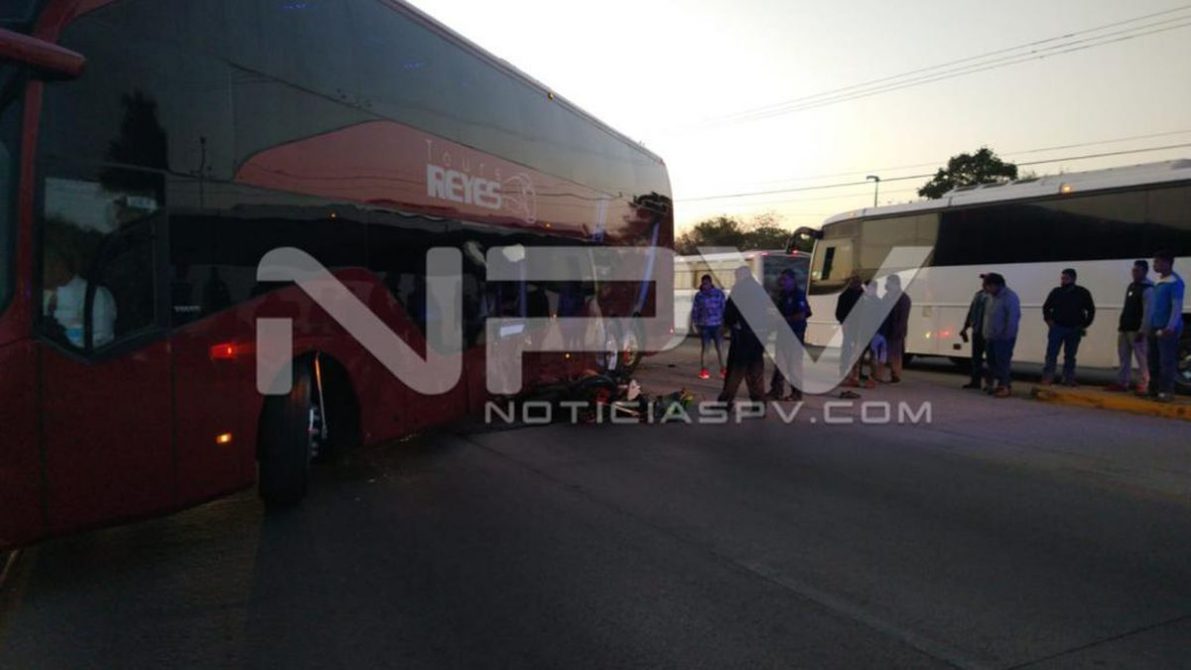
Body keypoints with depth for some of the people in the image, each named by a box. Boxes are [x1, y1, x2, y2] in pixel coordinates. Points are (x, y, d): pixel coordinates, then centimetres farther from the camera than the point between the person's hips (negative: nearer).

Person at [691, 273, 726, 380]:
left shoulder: (719, 293, 2)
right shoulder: (699, 296, 3)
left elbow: (724, 308, 4)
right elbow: (695, 310, 7)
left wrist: (724, 323, 0)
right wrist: (695, 323, 2)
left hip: (717, 325, 0)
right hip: (704, 325, 0)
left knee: (720, 348, 1)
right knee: (705, 348, 5)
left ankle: (722, 370, 11)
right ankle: (703, 370, 14)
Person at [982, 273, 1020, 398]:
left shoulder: (1009, 297, -14)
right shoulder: (991, 296, 13)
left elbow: (1013, 317, -18)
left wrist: (1006, 335, -18)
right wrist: (986, 334, 13)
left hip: (1003, 338, -9)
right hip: (991, 337, 9)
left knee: (1002, 362, -8)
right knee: (992, 361, 12)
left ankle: (1006, 387, -3)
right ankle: (999, 384, 22)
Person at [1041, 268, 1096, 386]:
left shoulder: (1082, 293, -1)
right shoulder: (1056, 291, 0)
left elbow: (1091, 310, 7)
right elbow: (1046, 307, 10)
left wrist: (1084, 325, 1)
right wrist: (1048, 320, -4)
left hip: (1074, 330, 1)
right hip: (1057, 328, 0)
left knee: (1070, 357, 8)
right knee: (1051, 354, -5)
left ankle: (1069, 380, 16)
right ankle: (1047, 379, -4)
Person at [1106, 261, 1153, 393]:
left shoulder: (1148, 289, -11)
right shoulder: (1130, 286, 16)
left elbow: (1148, 311, -17)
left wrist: (1142, 330, -21)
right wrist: (1120, 324, 17)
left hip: (1137, 329, -9)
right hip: (1125, 328, 9)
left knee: (1142, 358, -5)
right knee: (1124, 357, 12)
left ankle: (1144, 385, -1)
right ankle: (1123, 382, 18)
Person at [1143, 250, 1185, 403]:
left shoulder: (1175, 282, -12)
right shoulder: (1159, 281, 16)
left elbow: (1177, 307, -17)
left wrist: (1170, 327, -24)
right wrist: (1149, 326, 19)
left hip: (1167, 328, -9)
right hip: (1154, 327, 9)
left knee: (1166, 361, -5)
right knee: (1153, 360, 12)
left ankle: (1166, 392, -2)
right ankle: (1153, 389, 19)